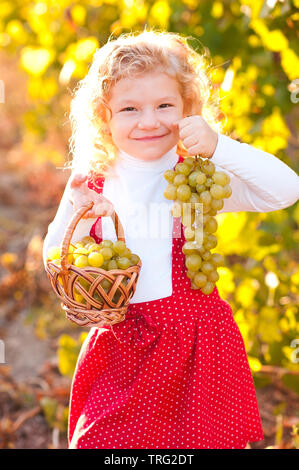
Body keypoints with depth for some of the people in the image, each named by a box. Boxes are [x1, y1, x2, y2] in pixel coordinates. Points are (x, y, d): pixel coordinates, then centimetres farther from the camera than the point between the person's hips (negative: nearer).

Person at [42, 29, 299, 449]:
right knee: (99, 441, 5)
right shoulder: (90, 186, 1)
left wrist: (218, 146, -25)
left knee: (200, 437, 7)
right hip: (121, 347, 2)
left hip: (195, 342, -2)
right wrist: (77, 215, -13)